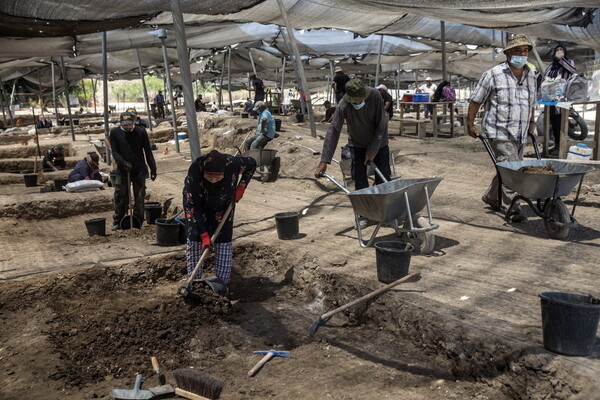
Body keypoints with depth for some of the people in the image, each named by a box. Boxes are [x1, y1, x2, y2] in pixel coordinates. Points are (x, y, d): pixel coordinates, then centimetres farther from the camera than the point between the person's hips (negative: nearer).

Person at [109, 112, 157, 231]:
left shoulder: (141, 132, 0)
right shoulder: (115, 133, 1)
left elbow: (148, 152, 4)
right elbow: (114, 151, -1)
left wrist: (153, 168, 3)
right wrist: (123, 163, -18)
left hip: (139, 171, 0)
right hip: (122, 172, 0)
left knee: (139, 198, 4)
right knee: (120, 198, 4)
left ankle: (138, 222, 14)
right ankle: (117, 222, 17)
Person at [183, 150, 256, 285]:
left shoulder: (233, 164, -34)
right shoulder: (194, 172, -37)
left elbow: (252, 163, -10)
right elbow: (193, 206, -29)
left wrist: (241, 187, -17)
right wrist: (204, 234, -30)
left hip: (223, 205, 1)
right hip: (199, 204, -1)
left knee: (224, 242, -3)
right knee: (194, 239, -6)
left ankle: (223, 283, 4)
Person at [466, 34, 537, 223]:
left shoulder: (530, 76, 12)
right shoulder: (493, 74, -7)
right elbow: (476, 100, -3)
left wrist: (531, 123, 26)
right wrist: (470, 123, -5)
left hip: (520, 135, 7)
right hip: (499, 134, -7)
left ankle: (491, 197, 35)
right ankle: (514, 209, -8)